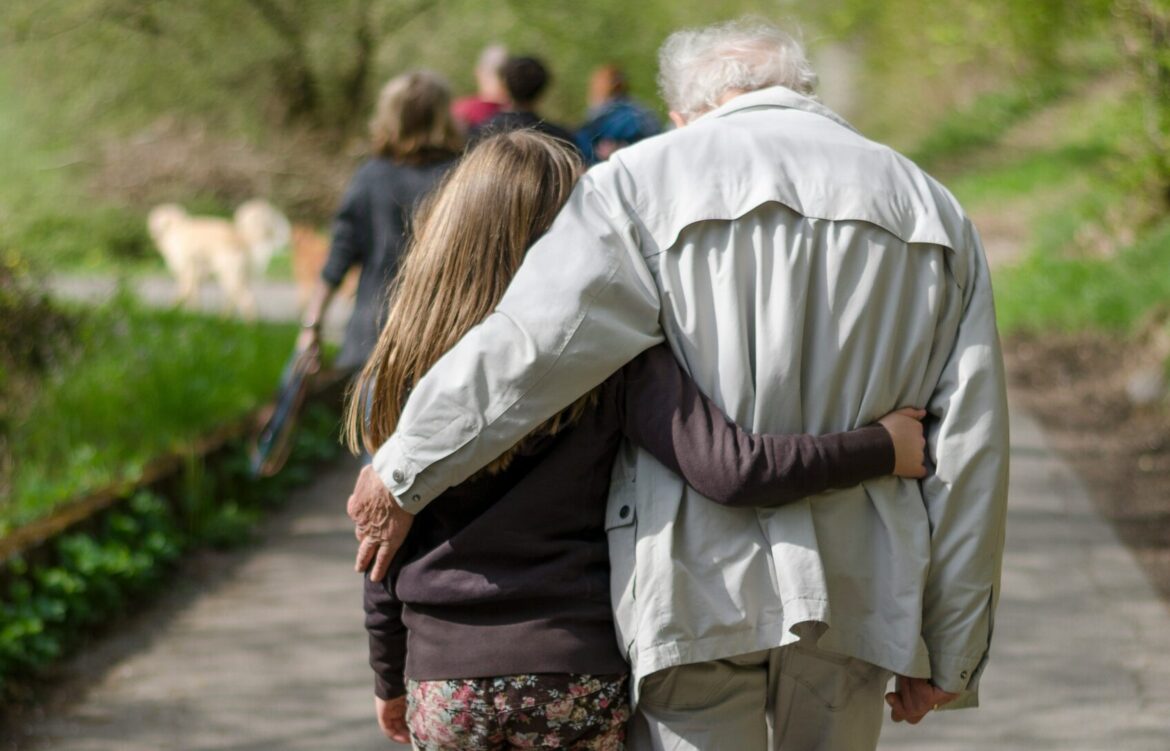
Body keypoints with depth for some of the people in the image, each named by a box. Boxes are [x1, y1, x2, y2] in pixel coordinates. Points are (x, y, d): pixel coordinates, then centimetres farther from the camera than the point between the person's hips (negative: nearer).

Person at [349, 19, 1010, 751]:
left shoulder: (649, 180, -2)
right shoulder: (932, 210, 9)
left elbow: (524, 353, -11)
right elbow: (971, 448, 6)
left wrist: (401, 476, 3)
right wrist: (949, 651, 10)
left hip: (697, 586, -3)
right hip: (855, 597, 4)